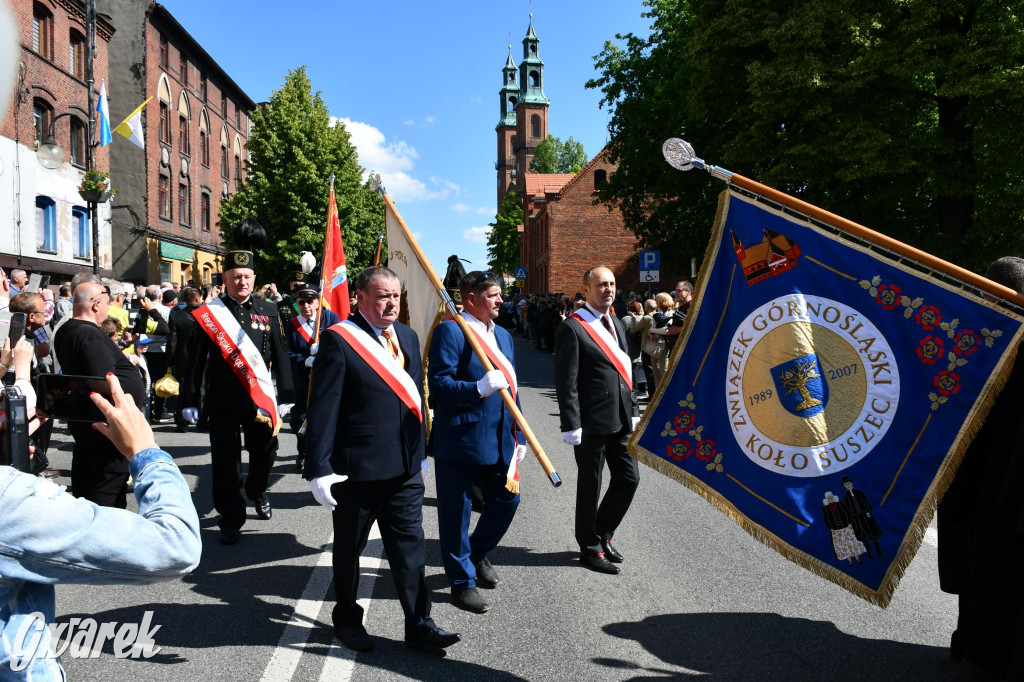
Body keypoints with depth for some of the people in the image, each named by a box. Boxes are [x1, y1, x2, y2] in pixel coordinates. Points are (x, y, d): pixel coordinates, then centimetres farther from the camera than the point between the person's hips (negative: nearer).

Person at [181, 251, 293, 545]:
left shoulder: (268, 311, 5)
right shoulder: (207, 313, 1)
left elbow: (281, 356, 6)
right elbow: (195, 359, 2)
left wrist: (285, 396, 4)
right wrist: (189, 400, -1)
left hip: (260, 397, 1)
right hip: (222, 401, -1)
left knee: (265, 452, 10)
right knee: (226, 460, 4)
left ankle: (257, 492, 41)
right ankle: (231, 518, 18)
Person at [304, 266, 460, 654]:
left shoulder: (407, 337, 10)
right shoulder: (339, 339, -11)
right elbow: (322, 408, -14)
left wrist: (420, 453, 17)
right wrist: (319, 468, -17)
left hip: (405, 469, 5)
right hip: (356, 469, -5)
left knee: (410, 547, 9)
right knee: (349, 549, 14)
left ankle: (418, 625, 19)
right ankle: (347, 619, 34)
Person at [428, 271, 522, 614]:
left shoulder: (503, 335, 15)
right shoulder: (449, 331, -10)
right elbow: (439, 384, -17)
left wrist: (517, 437, 16)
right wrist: (479, 388, -30)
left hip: (498, 440, 7)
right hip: (459, 440, -7)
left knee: (507, 499, 14)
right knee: (456, 512, 5)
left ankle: (477, 553, 40)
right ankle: (462, 582, 23)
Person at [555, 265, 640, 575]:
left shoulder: (616, 324, 15)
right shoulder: (572, 327, -11)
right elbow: (566, 382, -14)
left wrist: (633, 411, 15)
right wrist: (571, 424, -18)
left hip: (621, 421, 8)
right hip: (592, 423, -8)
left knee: (629, 479, 12)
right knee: (590, 486, 6)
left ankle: (602, 533, 32)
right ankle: (590, 548, 23)